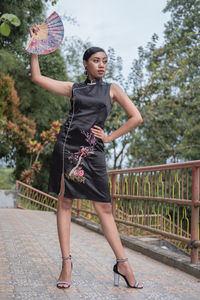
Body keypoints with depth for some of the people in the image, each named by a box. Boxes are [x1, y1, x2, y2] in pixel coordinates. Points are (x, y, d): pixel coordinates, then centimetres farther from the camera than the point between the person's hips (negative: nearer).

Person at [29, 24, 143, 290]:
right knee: (65, 202, -1)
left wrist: (110, 137, 2)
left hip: (93, 150, -1)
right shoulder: (73, 88, 13)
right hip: (67, 145, 1)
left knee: (104, 207, -3)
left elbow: (136, 118, 6)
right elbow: (37, 77, 12)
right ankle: (66, 263, 4)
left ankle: (122, 264, 1)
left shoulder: (112, 89, 11)